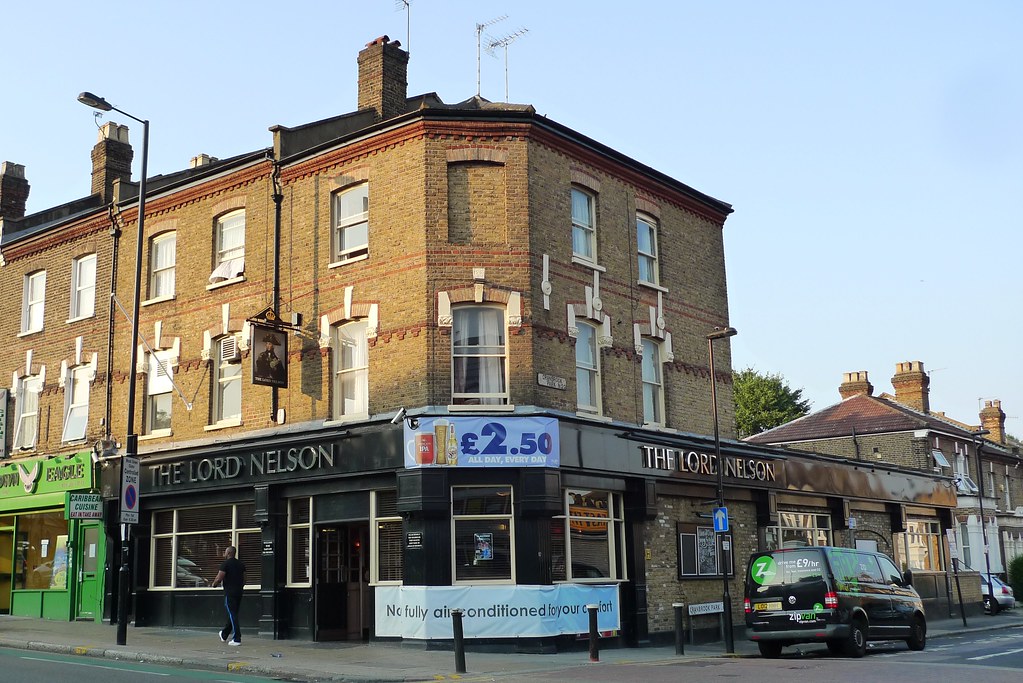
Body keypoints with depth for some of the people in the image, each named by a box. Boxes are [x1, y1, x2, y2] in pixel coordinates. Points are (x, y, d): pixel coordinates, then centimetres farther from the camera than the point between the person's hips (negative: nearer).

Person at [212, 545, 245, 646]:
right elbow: (244, 580, 13)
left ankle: (237, 639, -11)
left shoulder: (225, 564, -9)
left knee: (232, 615, -7)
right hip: (239, 592, 7)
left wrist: (214, 584, 5)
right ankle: (224, 635, 33)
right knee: (233, 614, 17)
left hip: (229, 592, -7)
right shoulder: (241, 564, 12)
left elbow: (219, 578, -14)